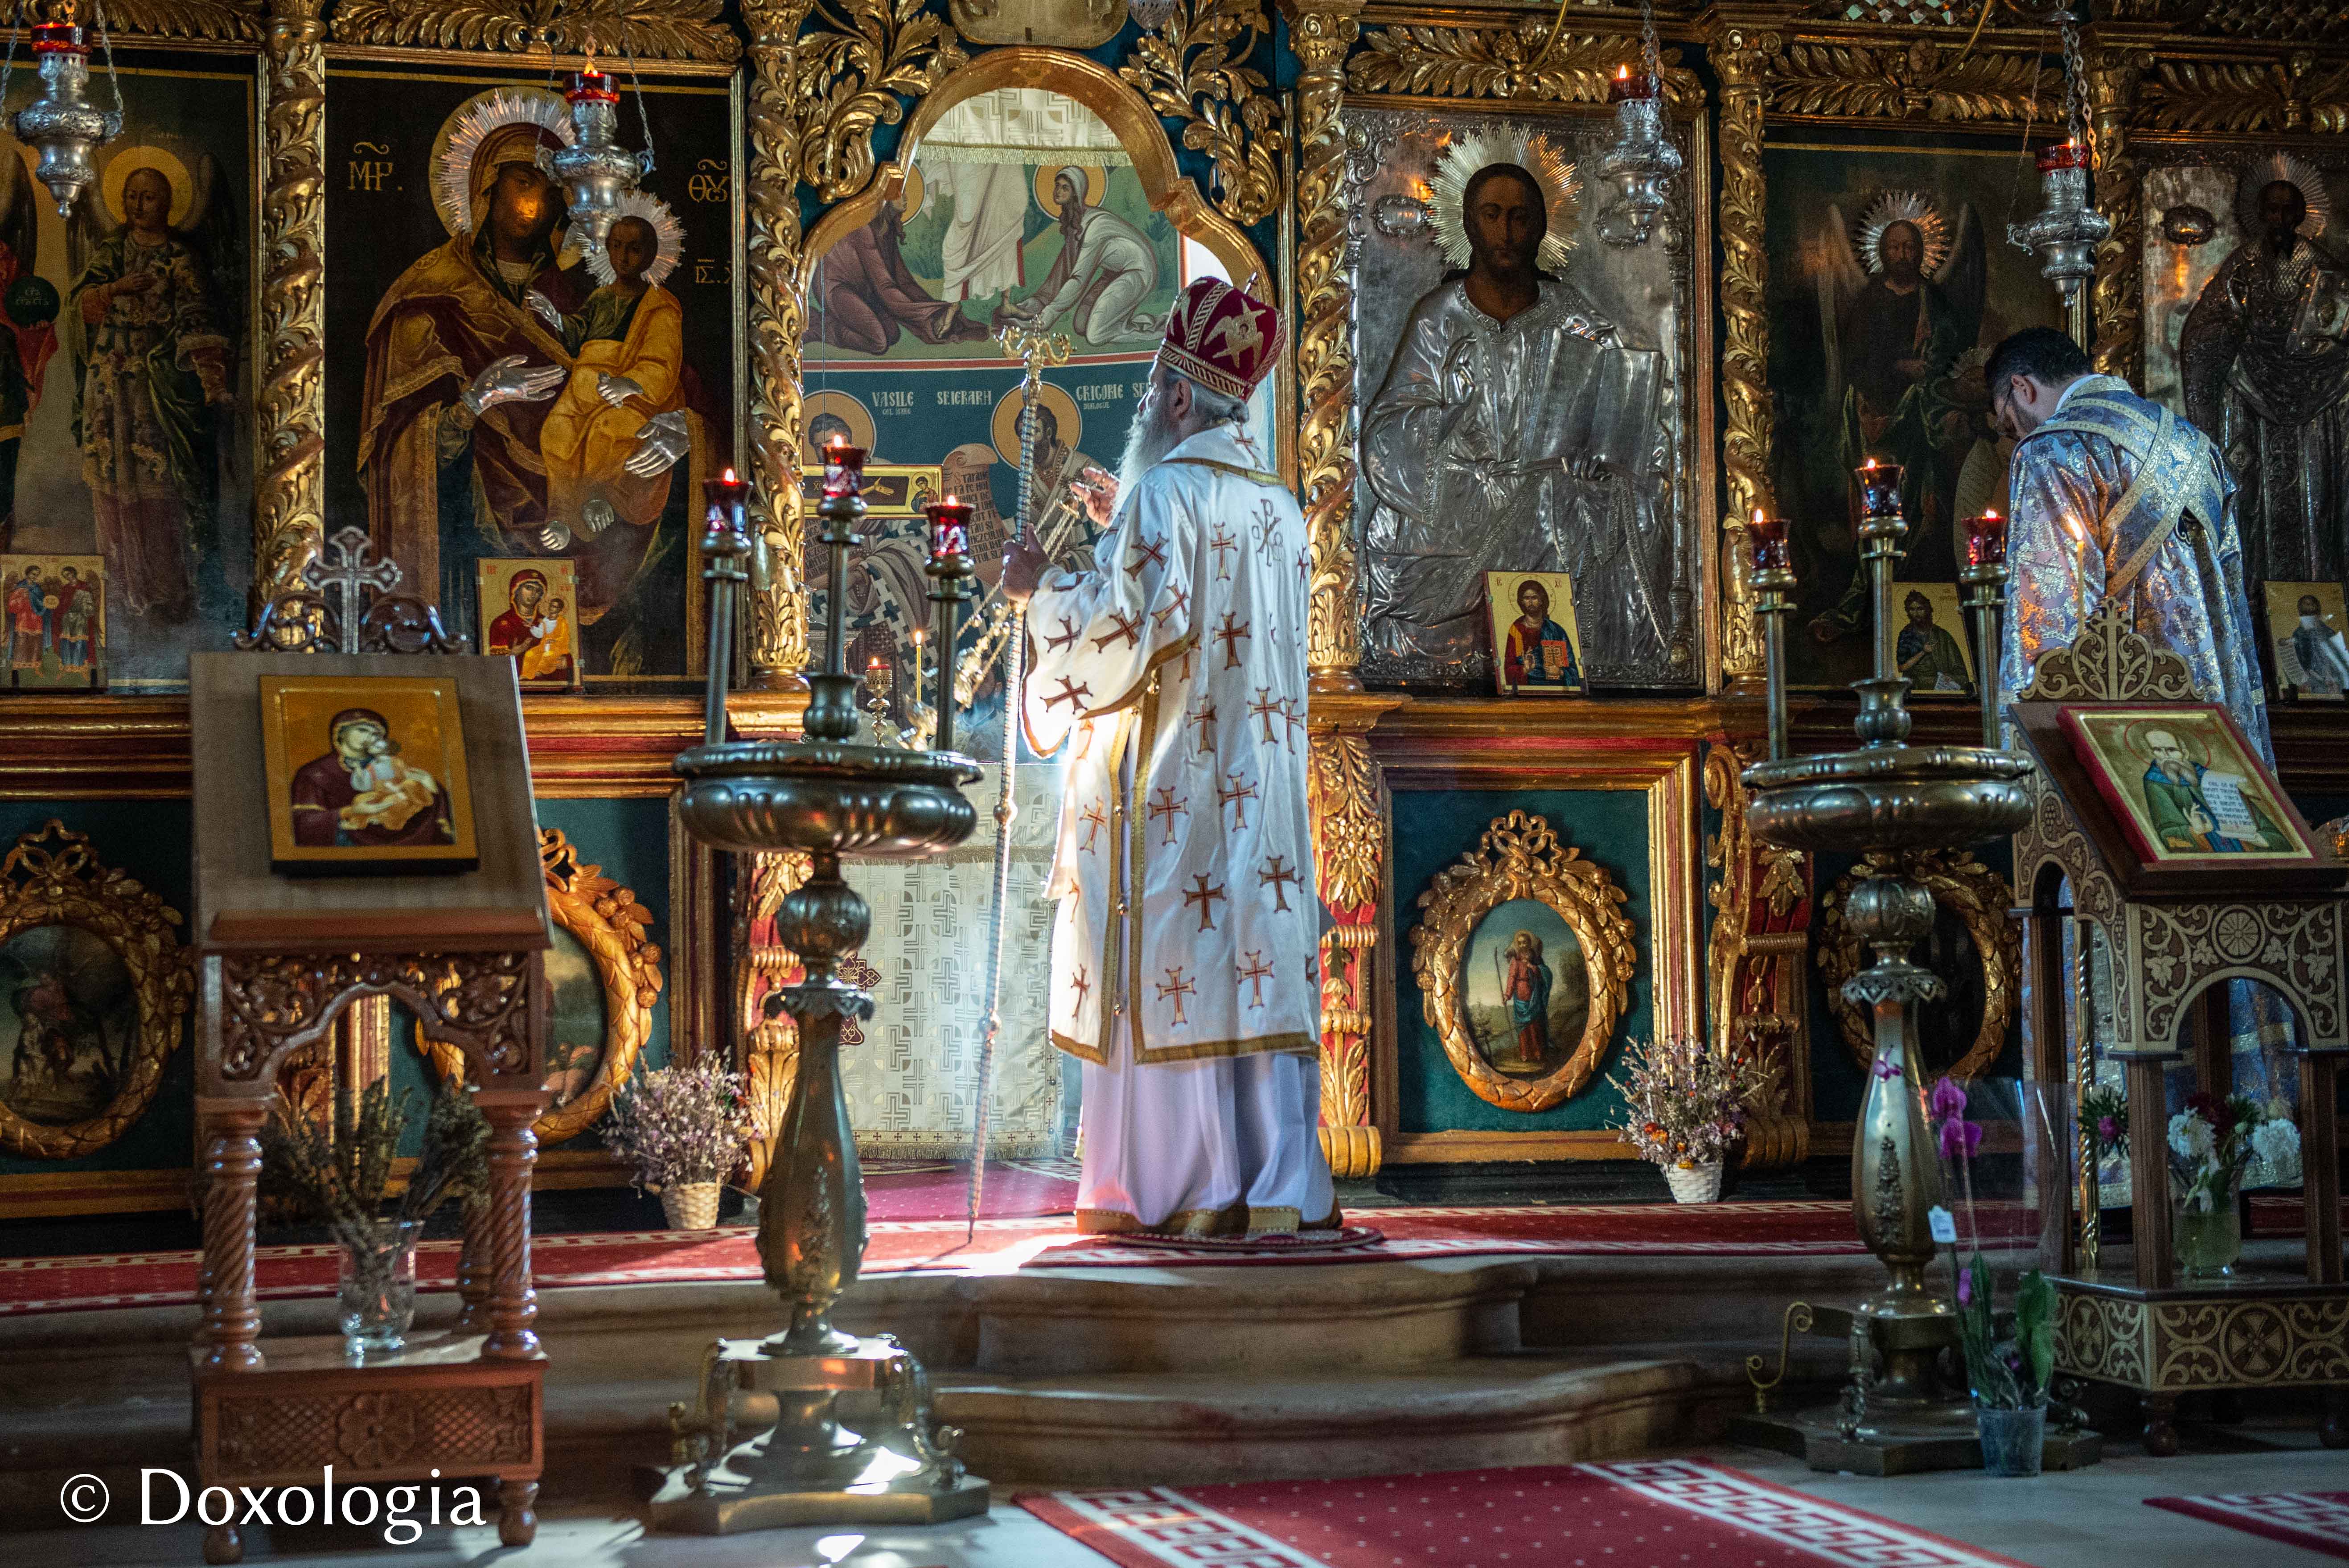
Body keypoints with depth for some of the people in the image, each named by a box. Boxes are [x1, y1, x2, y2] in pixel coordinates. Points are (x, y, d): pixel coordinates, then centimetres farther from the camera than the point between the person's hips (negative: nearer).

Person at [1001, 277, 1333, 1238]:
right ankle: (1279, 1189, 4)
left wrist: (1039, 592, 0)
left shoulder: (1163, 494, -10)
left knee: (1165, 974, -3)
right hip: (1257, 786, 7)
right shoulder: (1278, 508, 14)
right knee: (1260, 969, 5)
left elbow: (1121, 628, -17)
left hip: (1165, 785, -7)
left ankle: (1175, 1189, -2)